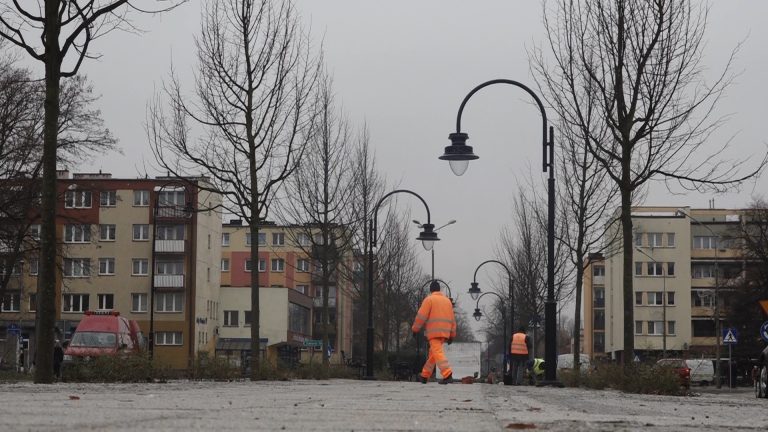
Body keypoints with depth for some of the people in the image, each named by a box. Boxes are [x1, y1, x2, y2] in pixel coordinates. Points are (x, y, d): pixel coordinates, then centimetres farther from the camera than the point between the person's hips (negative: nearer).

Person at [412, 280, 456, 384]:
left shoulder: (429, 299, -3)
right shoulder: (447, 301, 16)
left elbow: (421, 316, -10)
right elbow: (452, 320, 15)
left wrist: (415, 329, -3)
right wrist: (451, 335, 18)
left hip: (434, 332, -7)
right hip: (444, 332, 7)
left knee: (438, 353, -15)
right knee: (432, 353, 17)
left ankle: (447, 375, -32)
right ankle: (424, 376, 24)